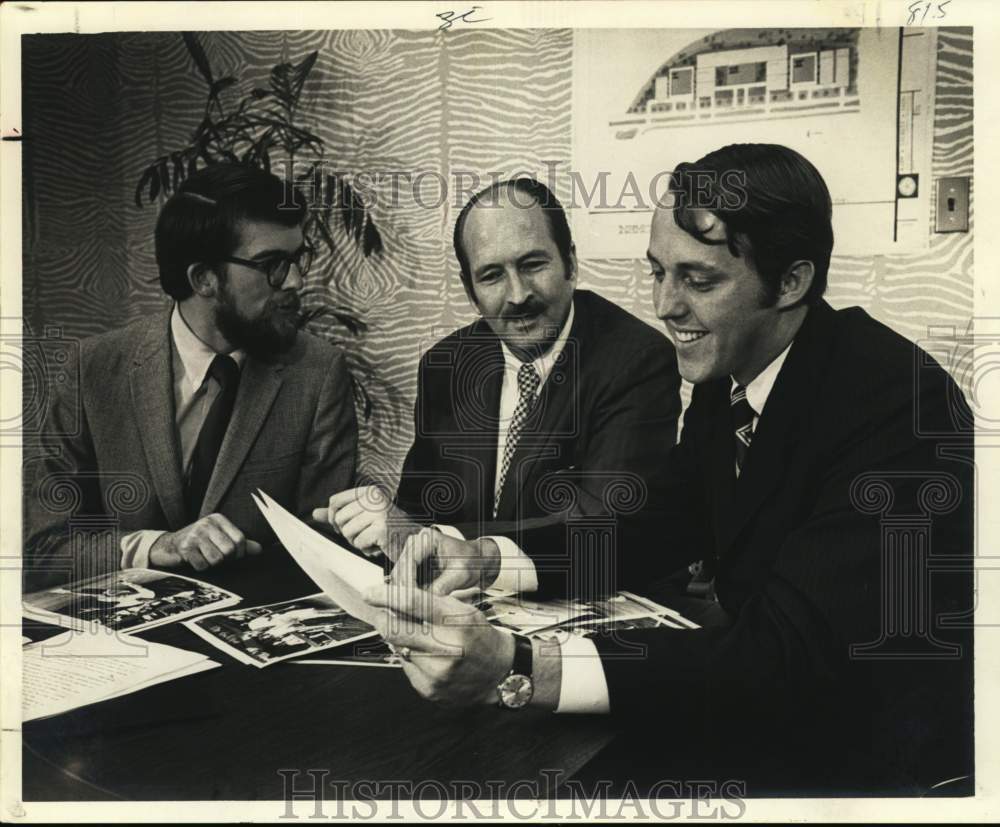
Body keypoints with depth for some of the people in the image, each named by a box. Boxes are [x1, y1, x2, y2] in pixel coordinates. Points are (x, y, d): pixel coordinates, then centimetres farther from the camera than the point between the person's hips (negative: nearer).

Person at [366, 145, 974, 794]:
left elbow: (790, 651, -32)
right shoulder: (727, 375, -3)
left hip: (891, 759, -6)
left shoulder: (897, 403, -26)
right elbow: (657, 533, 5)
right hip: (762, 715, 6)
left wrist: (518, 669, -40)